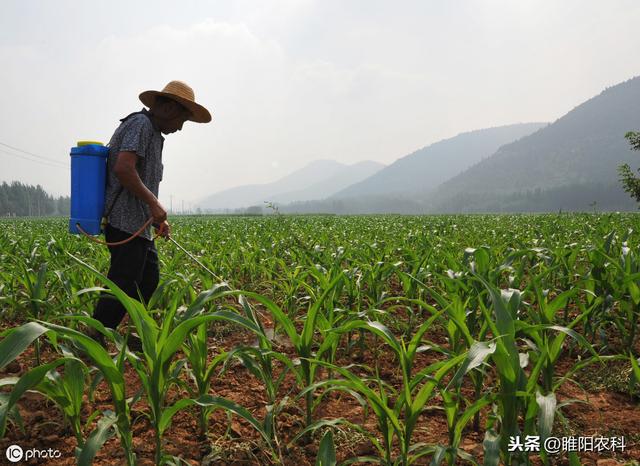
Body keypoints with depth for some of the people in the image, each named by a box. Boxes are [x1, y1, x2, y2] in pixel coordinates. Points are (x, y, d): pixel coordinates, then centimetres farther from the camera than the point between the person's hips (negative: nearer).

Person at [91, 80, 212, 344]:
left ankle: (136, 341, 26)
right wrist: (154, 204, -21)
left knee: (148, 282, 16)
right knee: (122, 288, -9)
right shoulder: (141, 124, -10)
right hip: (126, 223, -11)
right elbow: (123, 168, -25)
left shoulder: (152, 132, 21)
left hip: (138, 226, 11)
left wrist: (157, 219, 18)